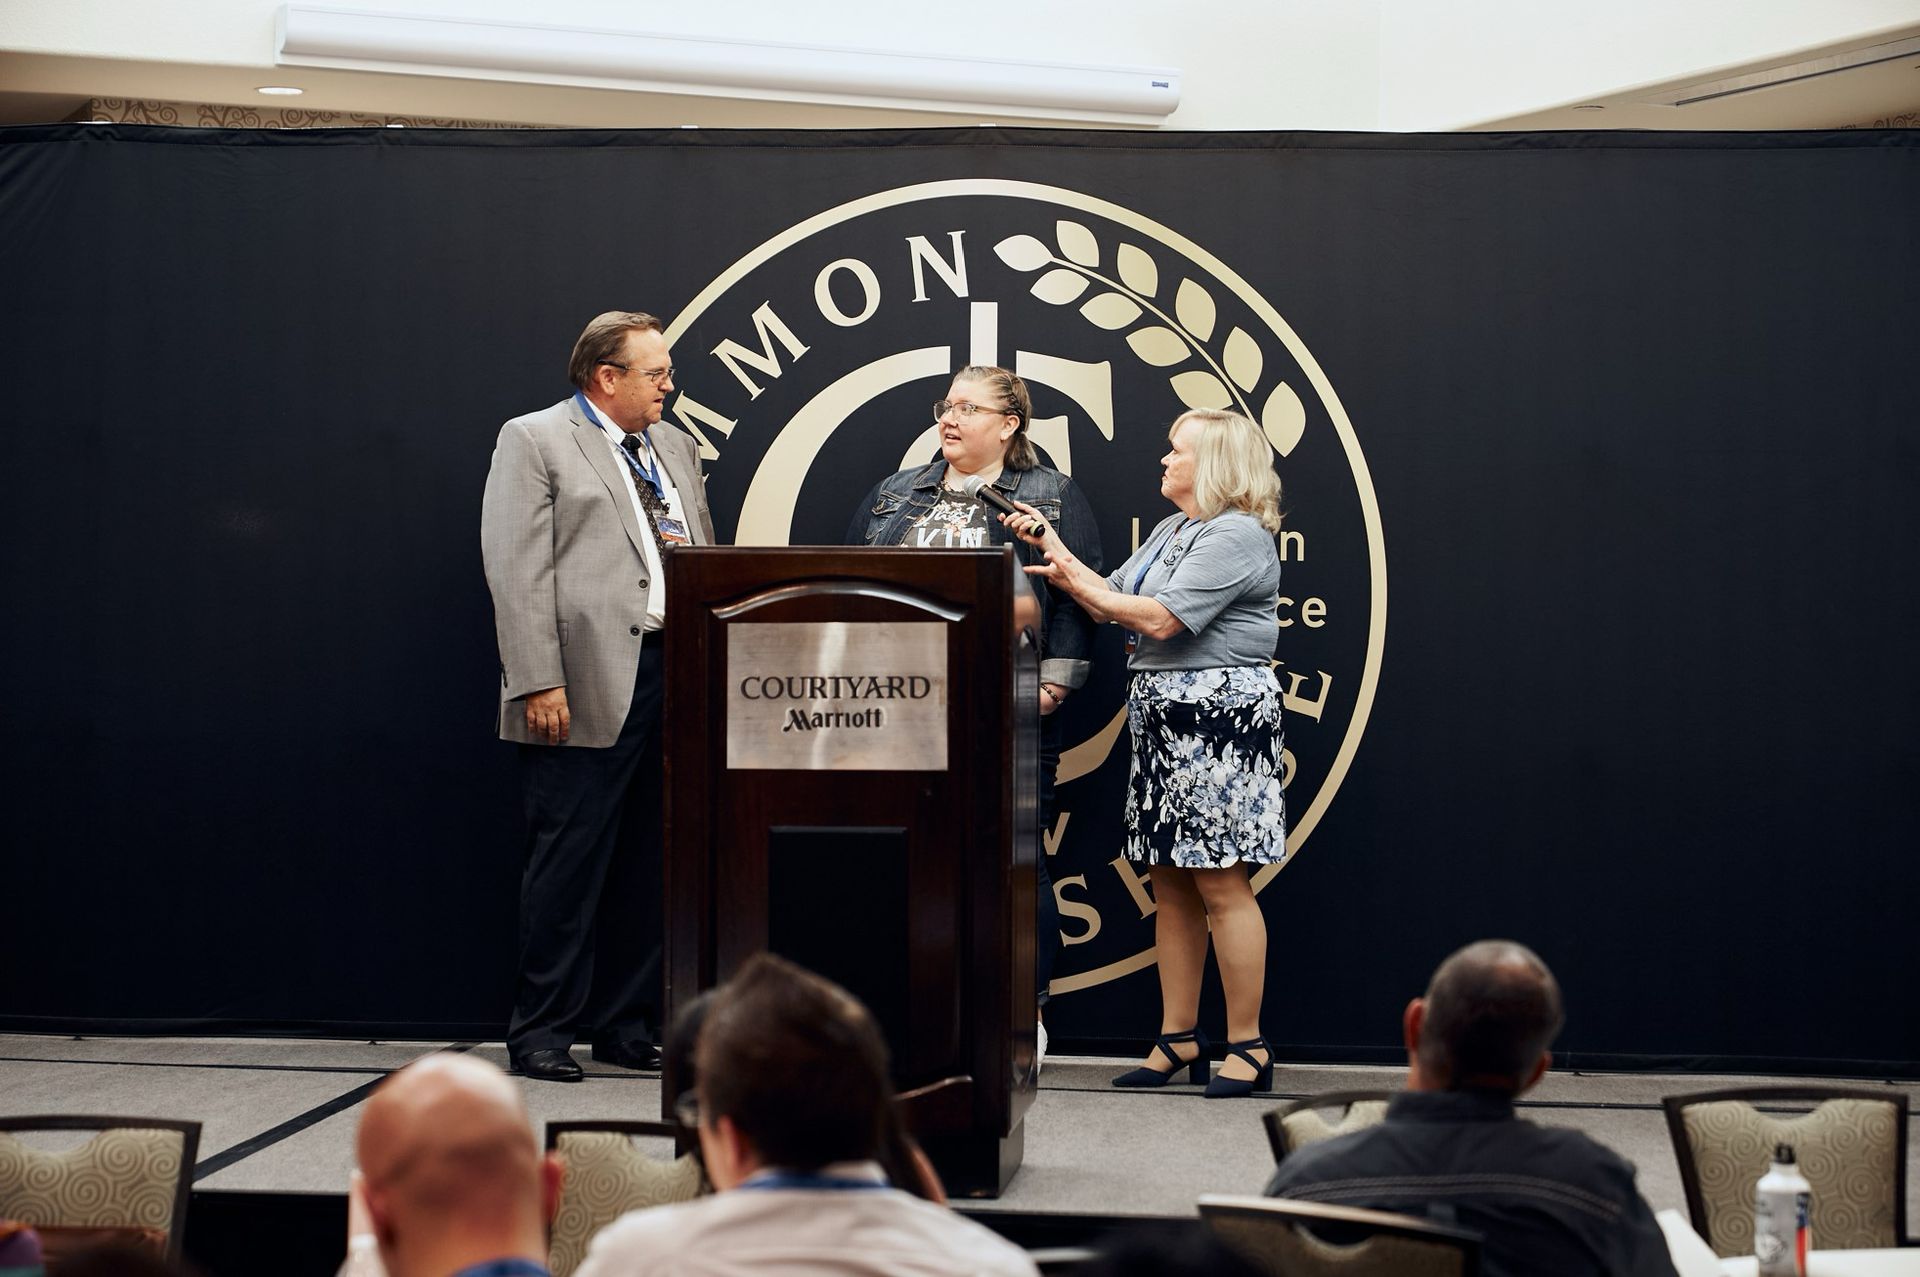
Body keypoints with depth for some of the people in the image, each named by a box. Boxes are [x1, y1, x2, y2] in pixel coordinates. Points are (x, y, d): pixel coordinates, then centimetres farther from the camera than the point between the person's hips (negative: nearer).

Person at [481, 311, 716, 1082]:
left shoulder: (676, 449, 20)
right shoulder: (534, 441, 0)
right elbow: (518, 571, -8)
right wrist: (540, 683, -16)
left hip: (675, 674, 7)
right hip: (589, 688, -6)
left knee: (651, 863, 9)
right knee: (570, 860, -3)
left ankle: (626, 1026, 18)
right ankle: (542, 1032, 5)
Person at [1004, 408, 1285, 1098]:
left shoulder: (1236, 536, -12)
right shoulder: (1168, 532, 20)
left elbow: (1160, 620, -17)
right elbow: (1114, 603, 18)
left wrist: (1078, 582, -6)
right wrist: (1056, 548, 14)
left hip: (1220, 714, -10)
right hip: (1161, 718, 10)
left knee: (1221, 881, -8)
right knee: (1170, 882, 9)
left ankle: (1247, 1046, -3)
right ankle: (1179, 1039, 15)